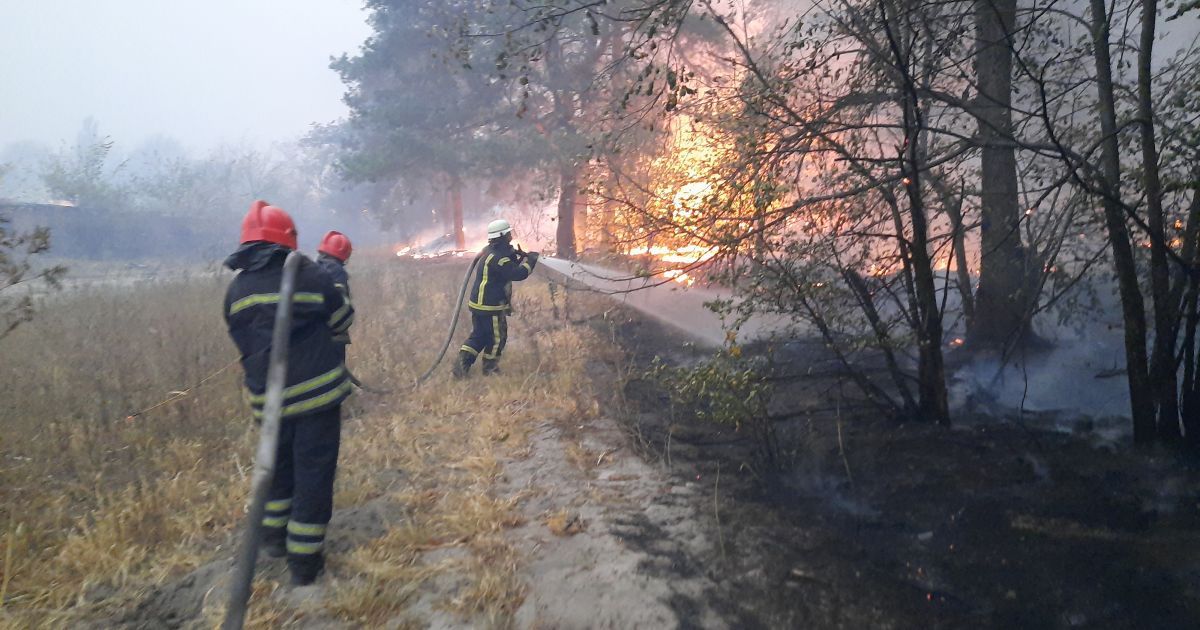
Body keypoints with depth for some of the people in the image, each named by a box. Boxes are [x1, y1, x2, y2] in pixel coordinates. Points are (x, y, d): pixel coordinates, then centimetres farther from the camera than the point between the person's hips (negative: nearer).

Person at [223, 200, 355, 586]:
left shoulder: (235, 290, 3)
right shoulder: (307, 275, -9)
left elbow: (243, 339, 13)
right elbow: (344, 320, 4)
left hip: (267, 398, 4)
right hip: (317, 391, -4)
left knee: (279, 466, 25)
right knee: (313, 472, 4)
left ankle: (273, 536, 36)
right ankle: (304, 559, 8)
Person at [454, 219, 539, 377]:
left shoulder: (491, 251, 9)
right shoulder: (498, 258, -23)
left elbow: (509, 268, 19)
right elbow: (518, 274, -28)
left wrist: (519, 257, 2)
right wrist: (531, 258, -13)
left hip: (479, 303, 9)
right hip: (491, 306, -9)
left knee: (479, 335, 18)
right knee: (497, 338, 9)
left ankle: (463, 363, 11)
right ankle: (490, 367, 24)